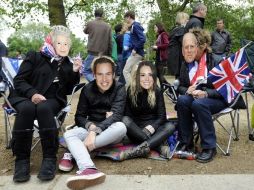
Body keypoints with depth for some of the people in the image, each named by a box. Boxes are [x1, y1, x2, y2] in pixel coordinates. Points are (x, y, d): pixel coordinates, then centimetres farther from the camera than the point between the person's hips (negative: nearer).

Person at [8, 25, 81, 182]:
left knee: (44, 109, -37)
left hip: (52, 100, 1)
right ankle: (22, 159, -29)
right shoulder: (35, 57, 7)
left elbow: (68, 91, 10)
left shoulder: (68, 64, 15)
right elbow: (19, 80, 0)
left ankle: (50, 158, -32)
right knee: (27, 109, -38)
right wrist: (32, 93, -19)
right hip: (25, 97, -1)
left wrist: (75, 72, -4)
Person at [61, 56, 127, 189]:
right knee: (68, 135, -25)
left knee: (121, 127, -35)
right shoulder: (87, 89, -2)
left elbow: (116, 115, -24)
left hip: (110, 132, -2)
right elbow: (79, 117, -3)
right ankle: (89, 169, -53)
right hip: (91, 128, 2)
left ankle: (74, 152, -30)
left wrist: (95, 131, -38)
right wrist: (91, 126, -26)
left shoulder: (119, 89, -11)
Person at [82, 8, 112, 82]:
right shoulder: (108, 26, 3)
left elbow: (85, 31, 21)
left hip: (93, 53, -3)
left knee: (86, 71, 3)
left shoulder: (90, 23, -2)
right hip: (104, 55, 3)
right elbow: (110, 42, 5)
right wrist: (109, 55, 12)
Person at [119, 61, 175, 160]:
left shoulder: (157, 92, -3)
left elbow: (162, 117, -8)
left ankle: (139, 149, -41)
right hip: (136, 131, -1)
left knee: (170, 126, -26)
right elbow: (127, 115, -9)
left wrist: (151, 127, -29)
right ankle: (159, 147, -32)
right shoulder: (131, 90, -6)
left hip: (152, 130, 1)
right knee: (125, 120, -30)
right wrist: (142, 130, -26)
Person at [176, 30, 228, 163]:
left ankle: (209, 147, -22)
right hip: (194, 97, 5)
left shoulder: (215, 61, -13)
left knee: (199, 104, -36)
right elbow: (180, 87, 6)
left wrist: (206, 93, -30)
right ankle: (186, 143, -15)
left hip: (218, 100, -4)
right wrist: (187, 90, -18)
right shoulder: (186, 63, 2)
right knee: (182, 100, -28)